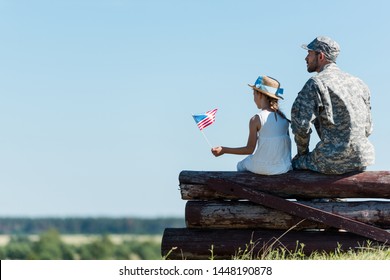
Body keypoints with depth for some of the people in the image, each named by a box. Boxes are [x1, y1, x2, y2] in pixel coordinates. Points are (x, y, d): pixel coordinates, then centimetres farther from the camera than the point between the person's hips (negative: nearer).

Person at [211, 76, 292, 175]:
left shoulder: (256, 120, -14)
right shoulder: (283, 117, 0)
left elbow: (249, 149, -10)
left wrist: (224, 150, -2)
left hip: (263, 168, -5)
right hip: (284, 167, 5)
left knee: (241, 166, 29)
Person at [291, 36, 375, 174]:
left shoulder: (316, 84, -8)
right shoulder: (358, 83, 12)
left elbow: (300, 123, -14)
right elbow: (367, 128, 15)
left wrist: (302, 151, 4)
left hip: (333, 163, -7)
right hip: (362, 160, 7)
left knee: (294, 164, 21)